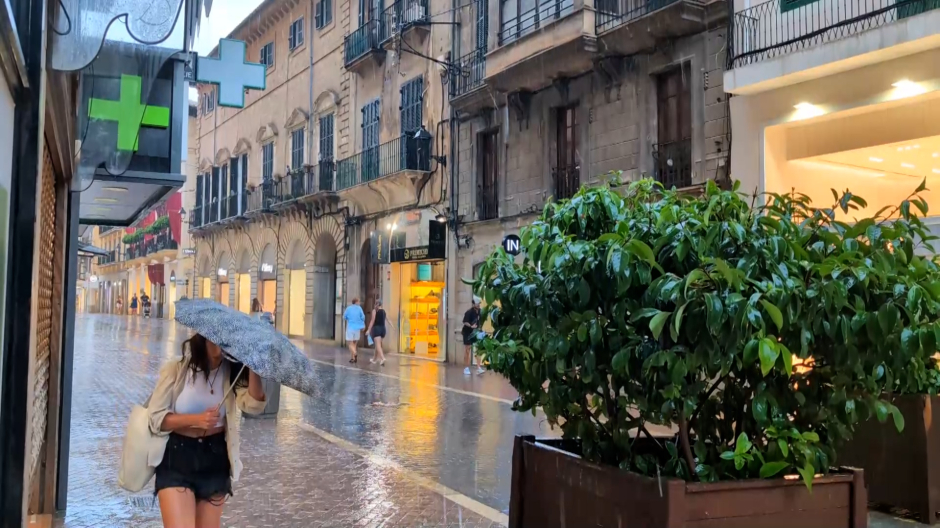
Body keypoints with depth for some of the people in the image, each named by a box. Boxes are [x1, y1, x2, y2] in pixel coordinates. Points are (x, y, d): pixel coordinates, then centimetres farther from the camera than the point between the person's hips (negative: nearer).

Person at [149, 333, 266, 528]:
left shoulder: (231, 371, -3)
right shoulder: (176, 369, -10)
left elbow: (254, 405, -18)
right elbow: (155, 418, -10)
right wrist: (196, 419, -23)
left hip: (215, 458, 3)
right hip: (177, 457, -3)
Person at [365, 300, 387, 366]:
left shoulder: (375, 310, -3)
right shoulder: (383, 311, 12)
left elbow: (373, 321, -11)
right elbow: (383, 321, 14)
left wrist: (369, 330, -12)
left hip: (376, 328, -6)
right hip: (383, 328, 6)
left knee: (378, 345, -14)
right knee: (378, 344, 17)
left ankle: (382, 358, -32)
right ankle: (374, 359, 28)